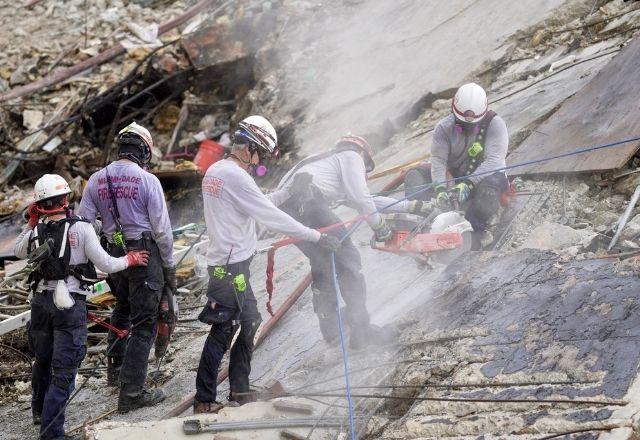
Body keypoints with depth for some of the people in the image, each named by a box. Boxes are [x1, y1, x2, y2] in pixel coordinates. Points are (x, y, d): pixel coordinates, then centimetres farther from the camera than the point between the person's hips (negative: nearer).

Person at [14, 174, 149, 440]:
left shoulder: (36, 232, 0)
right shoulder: (81, 228, -11)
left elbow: (18, 251, 23)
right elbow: (105, 264, -8)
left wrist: (32, 223, 23)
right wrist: (130, 260, 9)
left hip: (41, 301, 5)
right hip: (70, 304, -4)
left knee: (42, 359, 25)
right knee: (64, 369, -1)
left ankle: (39, 411, 46)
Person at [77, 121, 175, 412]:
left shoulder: (97, 180, 2)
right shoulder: (147, 181, -11)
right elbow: (161, 229, -10)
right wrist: (169, 267, 1)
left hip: (114, 254, 5)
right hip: (145, 254, -5)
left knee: (123, 308, 29)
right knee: (144, 323, -1)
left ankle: (115, 369, 38)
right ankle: (131, 391, -6)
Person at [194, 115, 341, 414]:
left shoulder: (215, 171, 12)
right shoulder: (236, 177, -19)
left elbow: (258, 204, 22)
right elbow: (272, 218, -19)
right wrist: (317, 237, -14)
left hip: (233, 264, 10)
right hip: (230, 266, -10)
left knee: (249, 323, 17)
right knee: (223, 331, -6)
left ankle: (239, 390, 23)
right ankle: (204, 400, -1)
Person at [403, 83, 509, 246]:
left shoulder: (495, 124, -16)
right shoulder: (444, 127, -7)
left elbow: (493, 160, -27)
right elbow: (438, 160, -16)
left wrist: (468, 183, -39)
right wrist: (440, 189, -35)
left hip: (484, 175, -3)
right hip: (453, 175, 4)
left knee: (493, 181, -41)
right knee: (415, 174, -17)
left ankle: (475, 227, -34)